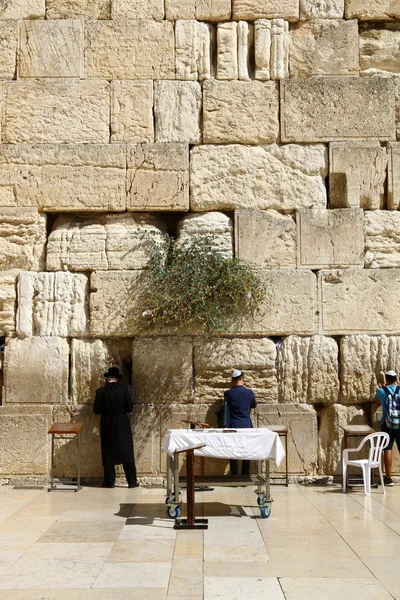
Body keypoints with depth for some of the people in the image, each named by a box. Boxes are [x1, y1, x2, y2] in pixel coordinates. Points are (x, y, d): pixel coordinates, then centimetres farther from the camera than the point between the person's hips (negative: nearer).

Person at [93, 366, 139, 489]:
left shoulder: (100, 392, -8)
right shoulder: (123, 390, -8)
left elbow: (96, 410, -6)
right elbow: (129, 408, -4)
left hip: (107, 426, 0)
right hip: (122, 425, 0)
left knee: (108, 453, 9)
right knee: (127, 453, 6)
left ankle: (109, 481, 11)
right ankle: (132, 481, 7)